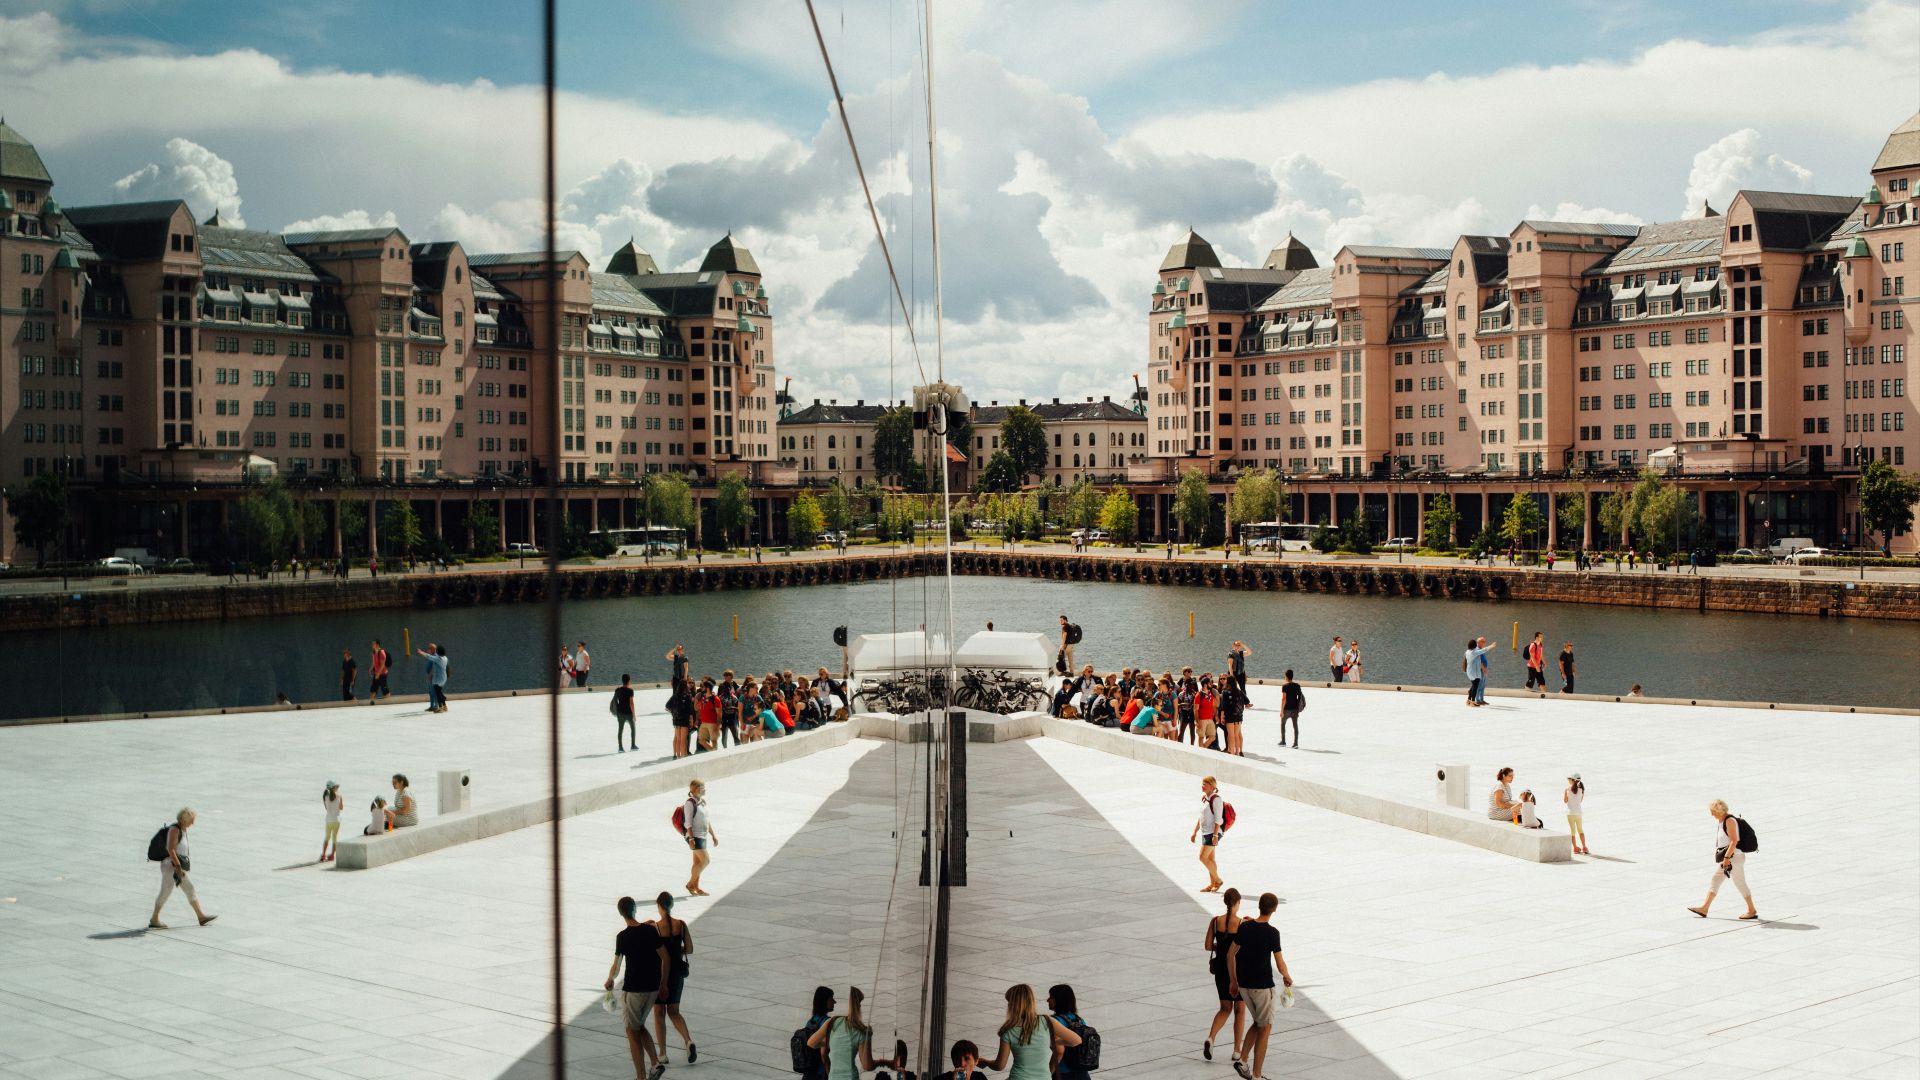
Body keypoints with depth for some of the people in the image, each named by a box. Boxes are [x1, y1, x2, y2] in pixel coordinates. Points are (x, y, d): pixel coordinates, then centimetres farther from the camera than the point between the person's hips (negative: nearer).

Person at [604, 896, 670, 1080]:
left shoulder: (623, 937, -12)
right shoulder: (650, 930, 0)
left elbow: (616, 966, -6)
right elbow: (666, 958, 1)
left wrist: (610, 980, 15)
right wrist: (663, 985, 10)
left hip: (633, 989, -5)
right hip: (652, 988, 5)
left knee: (633, 1032, 7)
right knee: (640, 1027, 22)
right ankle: (656, 1063, 7)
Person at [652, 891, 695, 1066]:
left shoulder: (654, 927, -16)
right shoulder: (681, 924, -5)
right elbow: (689, 950, 0)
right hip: (677, 971, 4)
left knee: (659, 1014, 11)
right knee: (674, 1012, 16)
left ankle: (663, 1054, 14)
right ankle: (688, 1041, -7)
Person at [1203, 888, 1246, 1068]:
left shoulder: (1215, 921, -6)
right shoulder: (1244, 923, -16)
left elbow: (1207, 946, -3)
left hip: (1221, 969, 3)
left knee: (1225, 1009, 17)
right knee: (1240, 1010, 14)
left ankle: (1210, 1038, -7)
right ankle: (1237, 1051, 15)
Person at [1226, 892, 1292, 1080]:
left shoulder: (1244, 927, 1)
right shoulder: (1272, 932, -15)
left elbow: (1230, 955, 7)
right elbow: (1280, 965, -13)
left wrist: (1234, 981, 17)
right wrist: (1288, 977, 8)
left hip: (1244, 985, 6)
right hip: (1263, 986, -6)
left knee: (1257, 1023, 22)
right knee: (1265, 1029, 6)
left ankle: (1243, 1061, 9)